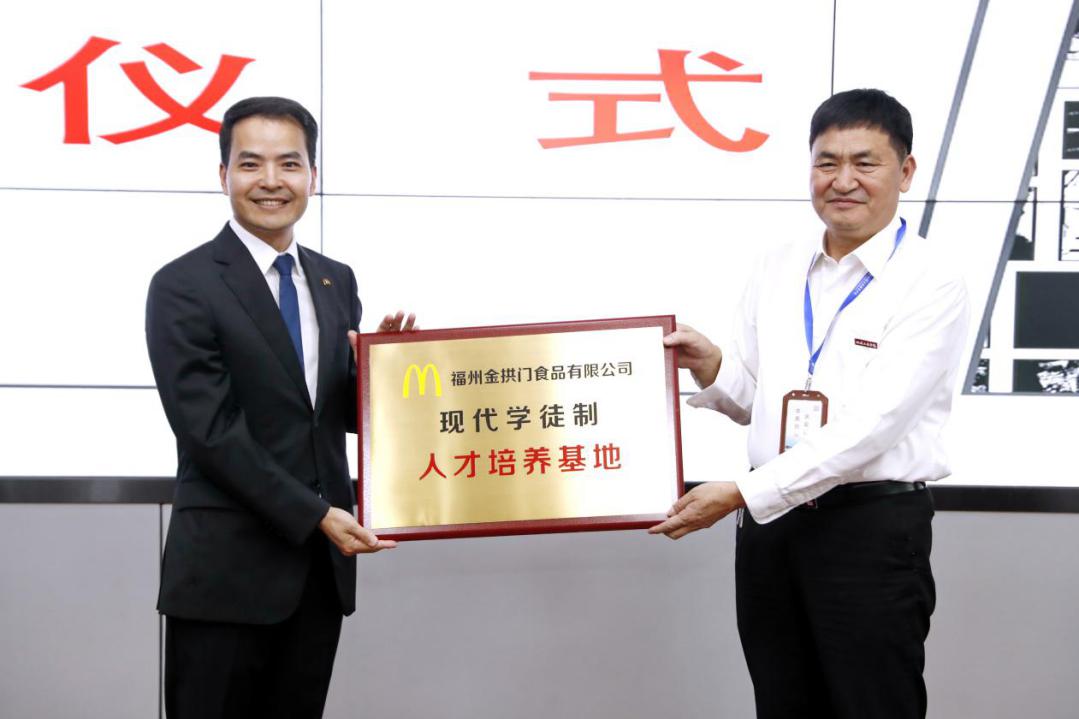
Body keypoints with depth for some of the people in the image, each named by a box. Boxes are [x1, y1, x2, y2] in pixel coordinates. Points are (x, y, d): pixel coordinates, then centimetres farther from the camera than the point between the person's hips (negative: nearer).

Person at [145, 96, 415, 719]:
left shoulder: (336, 281, 11)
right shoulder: (184, 286, -7)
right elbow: (209, 429, -14)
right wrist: (314, 514, -17)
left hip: (322, 563, 5)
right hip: (226, 568, -5)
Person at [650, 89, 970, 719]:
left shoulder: (931, 282, -10)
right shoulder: (776, 270, 8)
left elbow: (872, 425, -19)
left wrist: (741, 494, -22)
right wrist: (711, 367, -7)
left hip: (873, 527, -5)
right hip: (771, 520, 5)